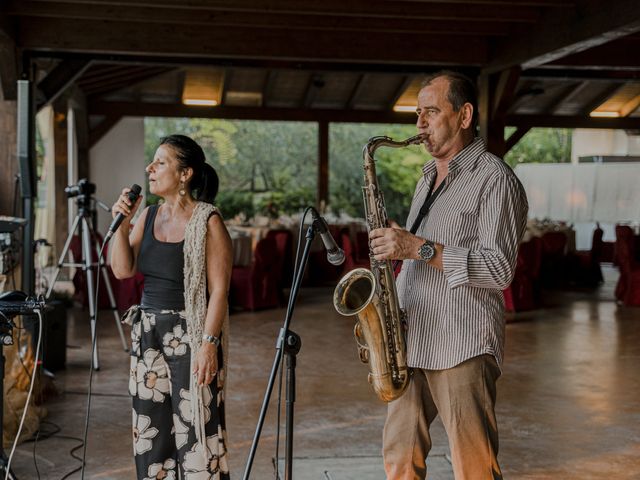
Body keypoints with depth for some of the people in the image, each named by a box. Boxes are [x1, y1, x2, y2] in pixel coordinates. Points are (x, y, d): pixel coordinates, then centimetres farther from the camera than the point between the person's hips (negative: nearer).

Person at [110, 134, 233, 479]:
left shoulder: (208, 221, -10)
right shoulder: (148, 215, 8)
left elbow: (219, 289, -13)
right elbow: (122, 270, 4)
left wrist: (209, 343, -19)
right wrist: (122, 225, -6)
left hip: (190, 334, -6)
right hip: (148, 333, 7)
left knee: (195, 428, -3)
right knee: (150, 428, 11)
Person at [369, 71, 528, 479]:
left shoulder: (494, 178, -8)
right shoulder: (429, 178, 19)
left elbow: (499, 269, -17)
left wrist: (419, 247, -21)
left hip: (463, 348, -8)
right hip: (413, 342, 8)